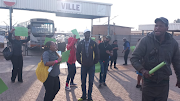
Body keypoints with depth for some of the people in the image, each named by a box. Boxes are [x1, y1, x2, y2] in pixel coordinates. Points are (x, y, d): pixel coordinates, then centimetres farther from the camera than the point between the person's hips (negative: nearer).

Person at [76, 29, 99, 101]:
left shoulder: (94, 43, -2)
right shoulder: (80, 43, 0)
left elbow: (97, 54, 3)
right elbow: (77, 53, 8)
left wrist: (95, 62, 0)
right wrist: (80, 61, 3)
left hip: (91, 65, -1)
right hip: (83, 65, 1)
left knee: (91, 82, 4)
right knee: (83, 81, 8)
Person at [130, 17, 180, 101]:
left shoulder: (173, 43, -2)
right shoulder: (145, 40, -12)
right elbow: (134, 58, -11)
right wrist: (142, 70, -27)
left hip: (164, 83, 2)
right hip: (148, 82, -2)